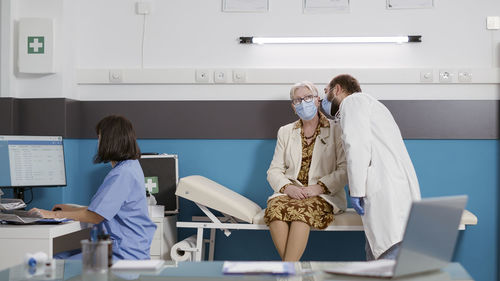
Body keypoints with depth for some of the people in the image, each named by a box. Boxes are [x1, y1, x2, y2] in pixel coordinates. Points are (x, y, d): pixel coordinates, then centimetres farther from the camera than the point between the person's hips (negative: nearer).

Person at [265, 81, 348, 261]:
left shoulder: (336, 130, 8)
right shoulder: (285, 132, 19)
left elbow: (344, 170, -1)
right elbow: (274, 171, 12)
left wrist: (319, 187, -16)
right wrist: (287, 187, -10)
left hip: (324, 195, -3)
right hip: (291, 193, 3)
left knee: (302, 209, -36)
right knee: (275, 207, -32)